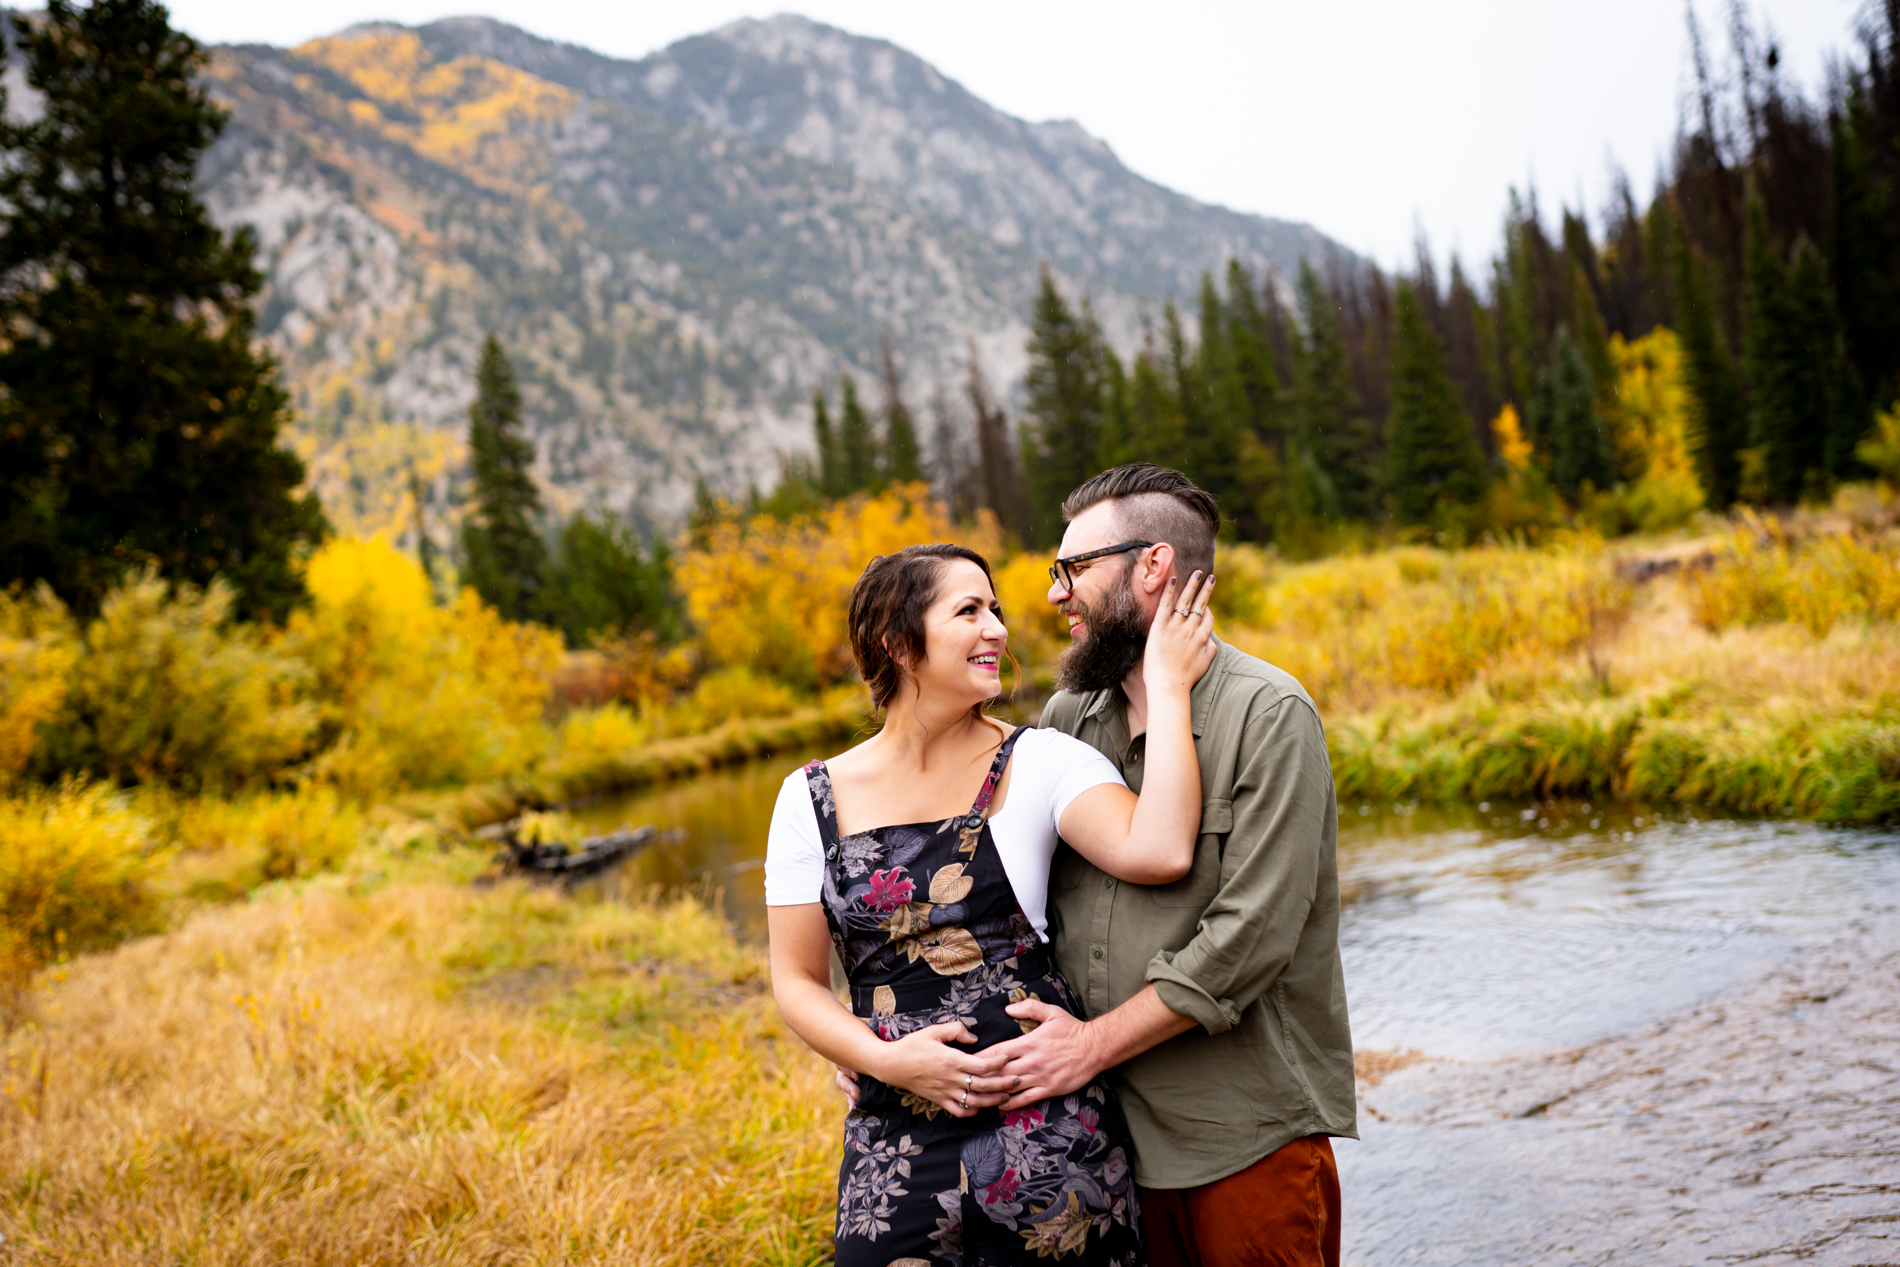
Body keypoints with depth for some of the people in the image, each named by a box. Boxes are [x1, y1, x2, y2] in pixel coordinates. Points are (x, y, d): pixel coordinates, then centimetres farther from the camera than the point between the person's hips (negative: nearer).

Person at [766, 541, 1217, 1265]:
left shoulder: (1041, 762, -3)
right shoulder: (813, 799, 3)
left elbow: (1157, 852, -21)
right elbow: (797, 981, 5)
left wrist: (1166, 684, -15)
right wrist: (887, 1059, -12)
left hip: (1048, 1135, -1)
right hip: (895, 1148, 1)